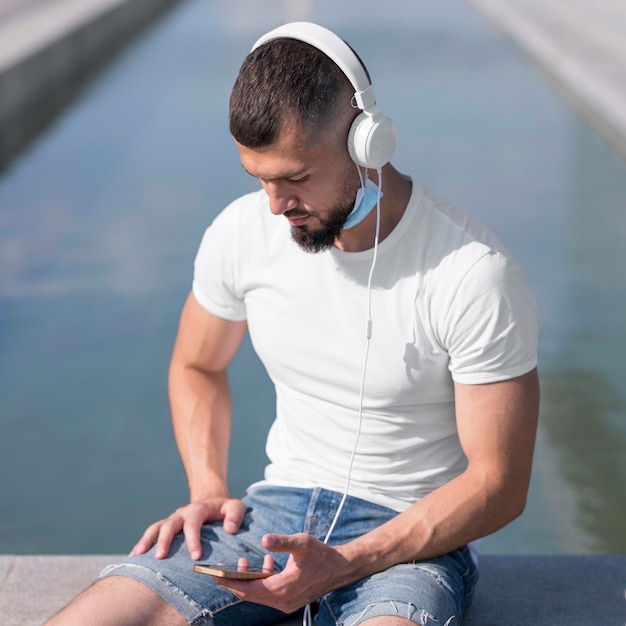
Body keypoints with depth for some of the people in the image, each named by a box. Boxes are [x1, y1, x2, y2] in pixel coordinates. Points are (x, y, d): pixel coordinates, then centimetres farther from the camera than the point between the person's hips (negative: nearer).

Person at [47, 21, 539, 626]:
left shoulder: (476, 275, -17)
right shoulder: (241, 232, -3)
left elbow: (497, 483, -12)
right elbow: (195, 366, 17)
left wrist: (342, 566, -21)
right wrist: (208, 491, 0)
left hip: (414, 534, -3)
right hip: (279, 508, 4)